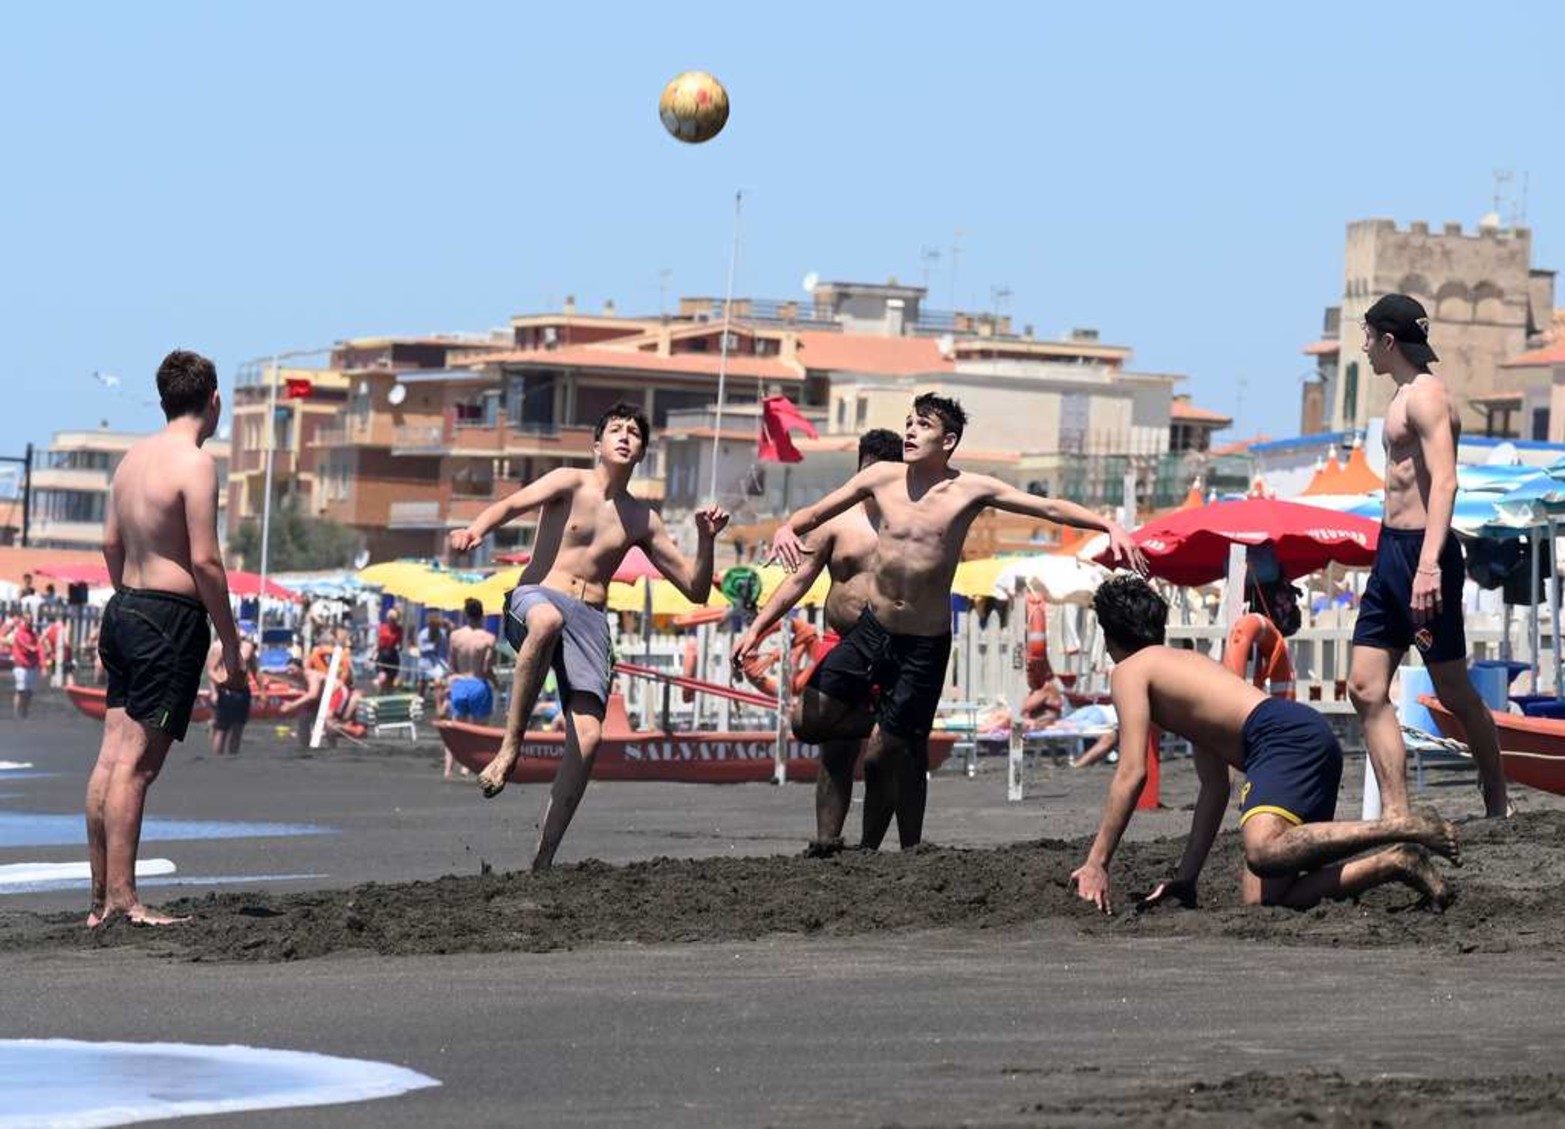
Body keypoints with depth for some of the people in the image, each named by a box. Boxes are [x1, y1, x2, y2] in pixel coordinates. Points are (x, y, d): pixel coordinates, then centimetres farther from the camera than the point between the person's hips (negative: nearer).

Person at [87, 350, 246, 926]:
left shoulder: (134, 457, 11)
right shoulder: (195, 463, -13)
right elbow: (204, 561, -16)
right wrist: (231, 646, -11)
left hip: (124, 608, 8)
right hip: (170, 619, -8)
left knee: (112, 757, 8)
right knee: (137, 763, -8)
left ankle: (101, 899, 12)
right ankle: (122, 900, -8)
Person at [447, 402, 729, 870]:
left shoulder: (642, 520, 19)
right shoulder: (570, 483, 7)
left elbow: (695, 590, 21)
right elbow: (513, 504, -13)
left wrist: (706, 540, 2)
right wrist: (476, 530, -34)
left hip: (590, 620, 4)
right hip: (535, 599, -4)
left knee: (588, 736, -17)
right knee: (548, 619, -43)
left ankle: (544, 858, -14)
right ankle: (510, 745, -35)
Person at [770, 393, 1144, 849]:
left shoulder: (970, 490, -9)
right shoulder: (882, 477, -3)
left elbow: (1050, 507, -9)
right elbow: (817, 513, 4)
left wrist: (1110, 526, -21)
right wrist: (788, 528, -18)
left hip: (925, 645, -3)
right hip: (872, 629, 3)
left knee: (903, 752, 5)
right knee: (808, 722, -6)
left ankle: (911, 851, 24)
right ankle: (872, 715, 25)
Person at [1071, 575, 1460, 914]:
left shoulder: (1129, 672, 10)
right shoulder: (1185, 661, 35)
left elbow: (1132, 773, -3)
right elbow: (1215, 787, 33)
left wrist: (1096, 864, -2)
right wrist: (1186, 877, 30)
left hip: (1286, 734, -9)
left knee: (1263, 852, -34)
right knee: (1263, 899, -2)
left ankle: (1404, 827, -32)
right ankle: (1396, 863, -5)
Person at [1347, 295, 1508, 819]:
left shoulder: (1426, 395, -13)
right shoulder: (1404, 396, 18)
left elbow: (1444, 481, -24)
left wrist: (1429, 564, -34)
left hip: (1422, 551, -10)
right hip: (1391, 550, 10)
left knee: (1453, 691, 1)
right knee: (1366, 687, 1)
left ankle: (1498, 805, 16)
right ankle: (1397, 815, -2)